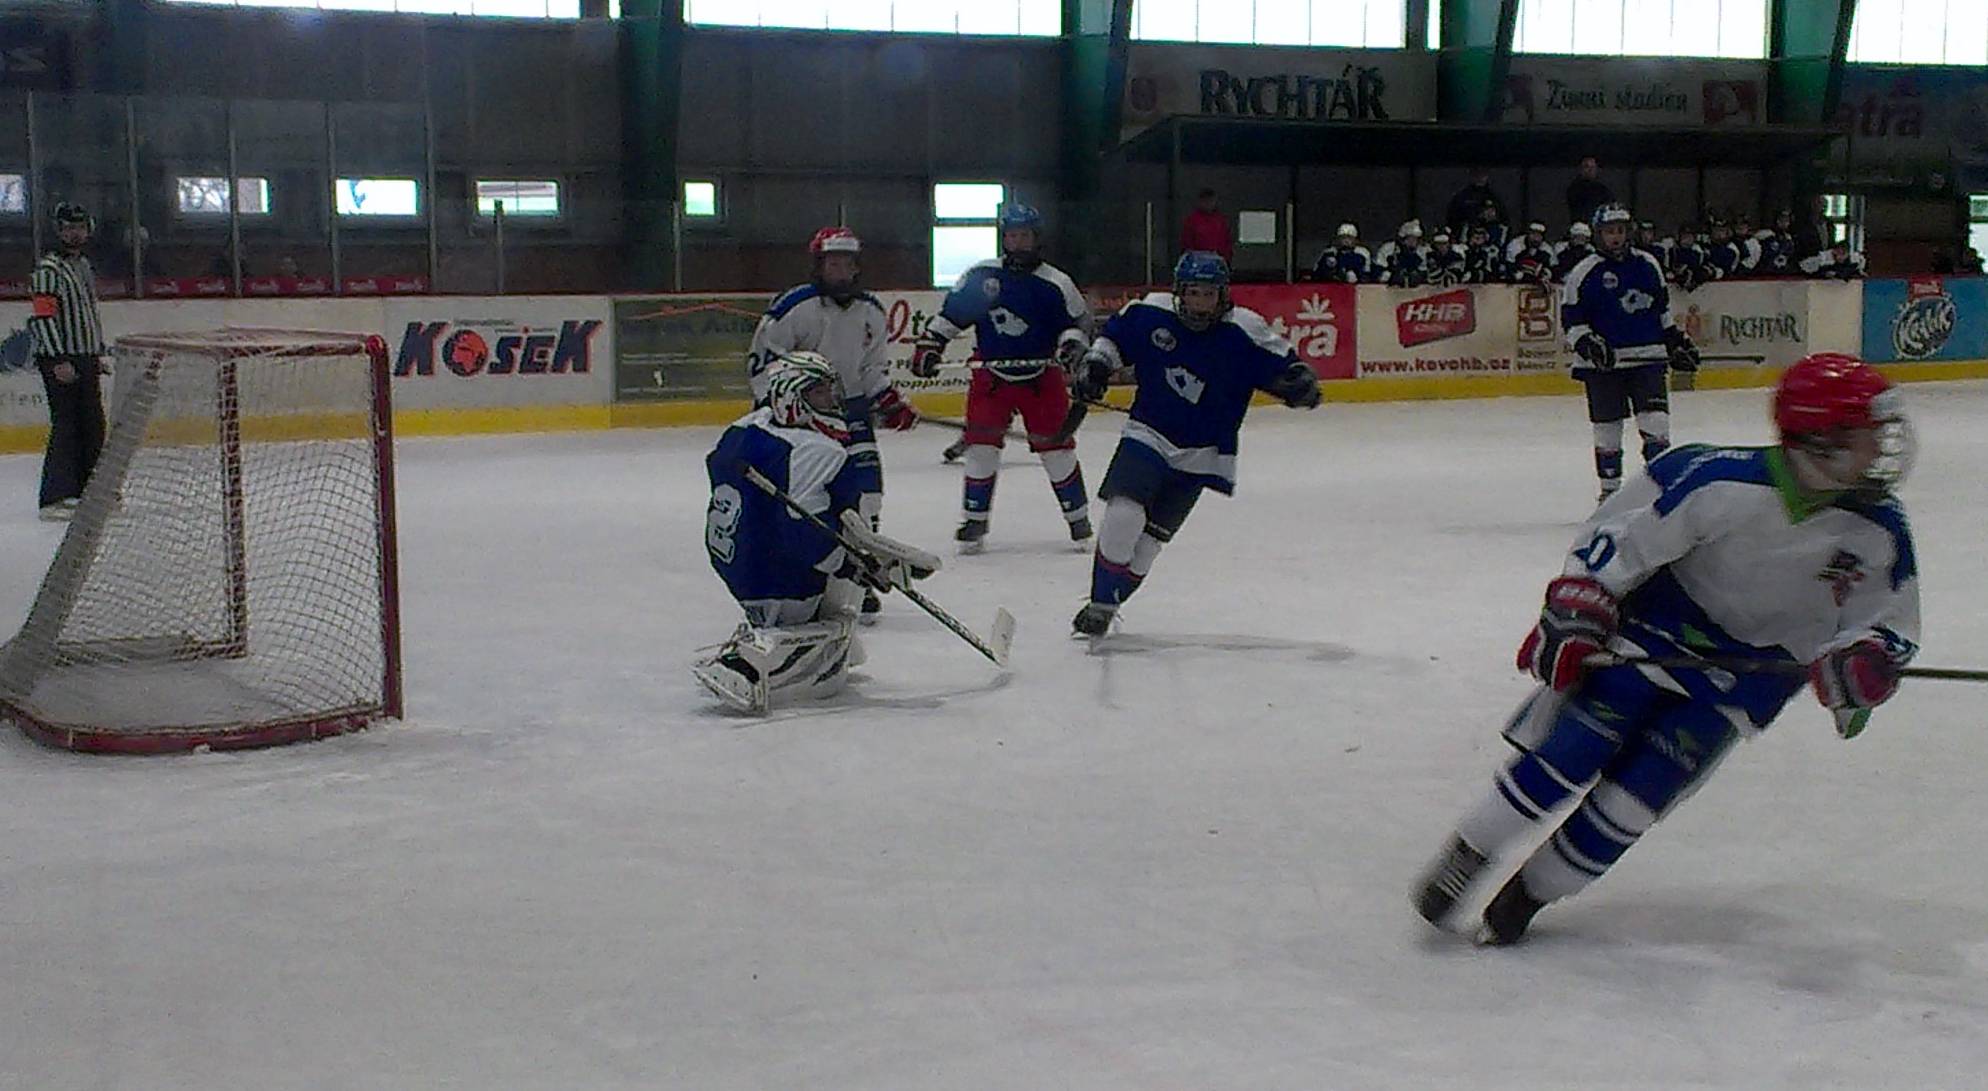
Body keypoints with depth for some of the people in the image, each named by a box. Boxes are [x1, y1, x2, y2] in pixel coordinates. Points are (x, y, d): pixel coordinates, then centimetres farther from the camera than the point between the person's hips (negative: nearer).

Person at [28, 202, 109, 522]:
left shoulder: (84, 267, 17)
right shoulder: (48, 269, -11)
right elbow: (42, 318, -18)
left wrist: (98, 354, 24)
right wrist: (58, 361, -23)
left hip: (85, 358, 9)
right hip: (60, 360, -9)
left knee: (93, 424, 13)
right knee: (66, 424, -12)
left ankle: (88, 488, 26)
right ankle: (54, 499, -12)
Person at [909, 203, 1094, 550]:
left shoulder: (1055, 284, -6)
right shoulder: (980, 276, -1)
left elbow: (1079, 320, 0)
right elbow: (951, 313, 8)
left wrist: (1072, 343, -20)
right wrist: (928, 344, 2)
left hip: (1042, 378, -1)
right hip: (990, 375, 1)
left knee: (1056, 446, -2)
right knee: (981, 446, -7)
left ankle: (1078, 516, 13)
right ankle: (974, 521, 5)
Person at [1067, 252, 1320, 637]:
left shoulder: (1245, 332, -12)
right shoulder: (1150, 313, -7)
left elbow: (1281, 367, -10)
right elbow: (1116, 335, 11)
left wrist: (1300, 383, -30)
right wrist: (1096, 363, -2)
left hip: (1201, 455, 0)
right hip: (1148, 435, 0)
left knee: (1149, 538, 3)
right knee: (1123, 515, -18)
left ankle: (1107, 607, 20)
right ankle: (1101, 601, -1)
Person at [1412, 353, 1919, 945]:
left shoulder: (1879, 532, -14)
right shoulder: (1719, 480, -26)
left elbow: (1889, 621, -3)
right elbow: (1618, 532, -16)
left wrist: (1864, 659, -24)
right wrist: (1575, 611, -17)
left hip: (1753, 669, 3)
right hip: (1656, 628, -3)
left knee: (1637, 790, -6)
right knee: (1568, 753, -10)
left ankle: (1532, 890, 11)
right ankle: (1465, 857, 9)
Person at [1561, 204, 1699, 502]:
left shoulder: (1647, 265, 10)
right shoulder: (1584, 273, -3)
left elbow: (1661, 307, 22)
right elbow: (1571, 319, -4)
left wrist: (1676, 341, 22)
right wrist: (1587, 343, -19)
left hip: (1647, 357, 3)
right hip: (1603, 363, -3)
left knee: (1655, 419, -5)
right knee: (1607, 425, 3)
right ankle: (1610, 488, 15)